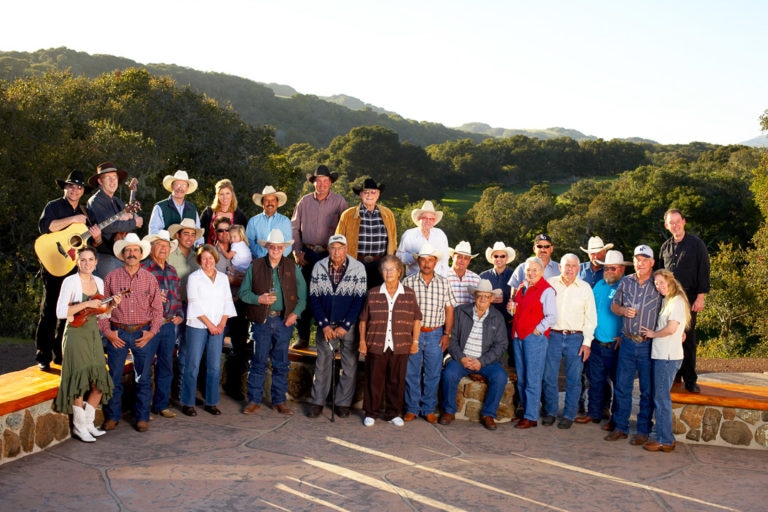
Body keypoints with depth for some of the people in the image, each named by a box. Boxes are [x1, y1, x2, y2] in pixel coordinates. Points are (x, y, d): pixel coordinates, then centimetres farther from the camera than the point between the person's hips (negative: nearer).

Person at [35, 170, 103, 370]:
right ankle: (43, 358, 1)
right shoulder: (54, 206, -1)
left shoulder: (84, 213, 14)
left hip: (75, 268, 6)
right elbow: (44, 226, -21)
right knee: (49, 312, -4)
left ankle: (60, 354, 19)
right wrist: (73, 219, -21)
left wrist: (97, 237, -10)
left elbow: (93, 244, 13)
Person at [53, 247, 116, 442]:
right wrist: (86, 304, -19)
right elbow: (60, 312, -16)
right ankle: (78, 426, 7)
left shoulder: (99, 282, 9)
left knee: (99, 382, 4)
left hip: (93, 334, 6)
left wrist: (112, 305, -2)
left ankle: (88, 422, 18)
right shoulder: (70, 282, -9)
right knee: (81, 380, -6)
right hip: (76, 333, -6)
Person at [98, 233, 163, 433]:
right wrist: (107, 331, -4)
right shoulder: (111, 277, 3)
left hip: (143, 334, 1)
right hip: (117, 334, 0)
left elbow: (157, 309, 6)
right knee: (114, 377, 4)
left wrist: (151, 332, -4)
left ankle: (142, 417, 17)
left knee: (143, 379, 6)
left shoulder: (150, 279, 5)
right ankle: (112, 416, 18)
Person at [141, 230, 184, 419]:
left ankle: (161, 405, 23)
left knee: (166, 366, 12)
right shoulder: (143, 268, -7)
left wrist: (180, 314, 8)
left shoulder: (171, 270, 15)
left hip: (169, 325, 7)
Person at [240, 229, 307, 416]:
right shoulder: (255, 266, 3)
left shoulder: (293, 267, 5)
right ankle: (254, 401, 12)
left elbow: (303, 295, 6)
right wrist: (259, 299, -12)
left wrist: (296, 312, -7)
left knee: (281, 363, 7)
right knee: (258, 362, 3)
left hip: (284, 321, 1)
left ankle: (279, 401, 17)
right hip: (261, 321, -1)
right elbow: (243, 292, 5)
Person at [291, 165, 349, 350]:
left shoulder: (339, 202, 1)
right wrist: (297, 251, 4)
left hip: (330, 255, -2)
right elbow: (294, 228, 12)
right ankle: (303, 337, 12)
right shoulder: (304, 201, 7)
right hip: (308, 254, 2)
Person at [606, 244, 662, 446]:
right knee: (622, 387, 7)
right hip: (627, 342, 3)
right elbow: (613, 305, 14)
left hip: (649, 345, -3)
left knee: (647, 390, 5)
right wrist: (623, 310, -6)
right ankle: (621, 427, 18)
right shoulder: (626, 282, 6)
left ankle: (643, 431, 15)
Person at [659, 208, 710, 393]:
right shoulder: (665, 247, 11)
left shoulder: (696, 244, -2)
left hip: (688, 298, -4)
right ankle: (674, 375, 16)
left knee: (688, 338, -2)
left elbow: (704, 271, -5)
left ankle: (690, 379, 6)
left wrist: (701, 296, -12)